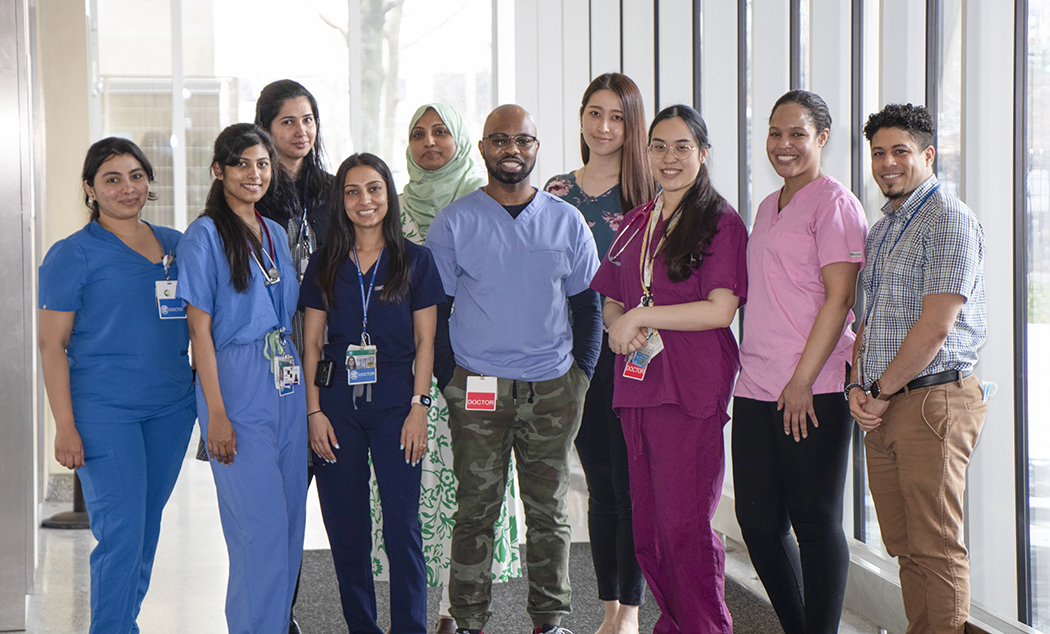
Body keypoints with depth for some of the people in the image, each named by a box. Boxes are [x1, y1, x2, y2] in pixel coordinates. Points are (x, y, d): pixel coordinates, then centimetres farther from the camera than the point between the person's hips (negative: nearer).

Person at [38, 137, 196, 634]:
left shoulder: (175, 244, 11)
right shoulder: (72, 254, -3)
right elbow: (52, 345, -6)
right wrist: (65, 427, -12)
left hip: (171, 407, 5)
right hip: (104, 411, -5)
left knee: (147, 528, 12)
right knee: (122, 533, -9)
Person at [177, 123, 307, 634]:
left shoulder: (276, 233, 14)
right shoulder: (204, 236, -6)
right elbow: (200, 328, -10)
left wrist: (301, 387, 13)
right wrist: (216, 412, -14)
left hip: (286, 385, 7)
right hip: (237, 386, -7)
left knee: (290, 520, 8)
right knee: (262, 525, -7)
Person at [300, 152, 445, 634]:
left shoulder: (415, 260, 4)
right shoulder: (325, 265, 9)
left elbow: (425, 341, 3)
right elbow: (311, 342, 7)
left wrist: (419, 407, -5)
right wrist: (314, 410, -1)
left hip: (395, 402, -2)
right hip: (337, 404, 2)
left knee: (402, 528, -5)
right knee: (346, 530, 5)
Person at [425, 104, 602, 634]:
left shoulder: (566, 221, 7)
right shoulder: (454, 222, 1)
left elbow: (587, 301, 13)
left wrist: (581, 372, 4)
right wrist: (449, 377, -4)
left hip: (553, 390, 2)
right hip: (477, 389, -2)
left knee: (549, 510, 7)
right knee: (476, 508, 1)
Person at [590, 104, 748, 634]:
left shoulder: (721, 223, -3)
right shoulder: (638, 223, 17)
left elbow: (720, 310, -12)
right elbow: (611, 303, 22)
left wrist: (639, 317, -10)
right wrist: (617, 326, -2)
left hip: (691, 391, -6)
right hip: (637, 386, 6)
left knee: (684, 525, -8)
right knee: (647, 526, 8)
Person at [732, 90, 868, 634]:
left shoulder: (834, 203, -5)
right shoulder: (767, 208, 20)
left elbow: (839, 296, -12)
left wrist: (802, 379, -17)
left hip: (813, 390, -8)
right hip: (756, 387, 8)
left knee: (815, 522, -2)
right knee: (758, 519, 9)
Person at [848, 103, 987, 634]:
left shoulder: (949, 221, -9)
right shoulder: (881, 230, 19)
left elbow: (935, 327, -16)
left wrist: (882, 392, -10)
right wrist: (857, 386, 3)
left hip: (932, 401, -8)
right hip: (883, 408, 8)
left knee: (937, 547, -6)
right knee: (903, 546, 12)